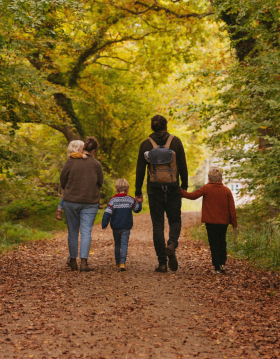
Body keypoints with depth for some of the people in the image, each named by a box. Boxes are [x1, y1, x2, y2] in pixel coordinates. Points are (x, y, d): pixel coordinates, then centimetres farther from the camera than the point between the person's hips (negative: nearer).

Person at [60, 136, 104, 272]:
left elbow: (62, 180, 2)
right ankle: (83, 262, -8)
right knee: (86, 232, 2)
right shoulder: (96, 164, -7)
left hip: (71, 201, 1)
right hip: (90, 203, -1)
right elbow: (100, 183, 4)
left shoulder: (71, 161, -6)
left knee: (73, 232, 12)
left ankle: (73, 261, 21)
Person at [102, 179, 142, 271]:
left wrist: (104, 224, -3)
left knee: (117, 244, 16)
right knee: (124, 244, -3)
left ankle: (118, 262, 23)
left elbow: (107, 213, -8)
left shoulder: (113, 200, -3)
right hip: (126, 227, -1)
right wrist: (139, 202, 31)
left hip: (115, 227, 1)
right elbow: (137, 209, 14)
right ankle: (122, 262, -21)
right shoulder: (131, 200, -1)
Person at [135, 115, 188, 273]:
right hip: (173, 190, 0)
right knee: (175, 221, 15)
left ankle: (162, 263, 3)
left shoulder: (145, 144, 2)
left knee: (158, 225, 6)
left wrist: (138, 192, 10)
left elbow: (140, 171, 2)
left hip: (154, 190, 0)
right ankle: (172, 245, -16)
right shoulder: (176, 141, 0)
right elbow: (183, 166, -1)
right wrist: (184, 186, 10)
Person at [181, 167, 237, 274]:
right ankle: (222, 263, 15)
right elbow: (232, 208, 1)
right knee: (222, 242, 20)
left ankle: (217, 267, -1)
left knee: (214, 244, 2)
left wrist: (180, 191, 5)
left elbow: (193, 196, -7)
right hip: (223, 222, 3)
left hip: (211, 222, -3)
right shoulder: (227, 190, 2)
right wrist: (234, 223, 7)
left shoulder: (206, 188, -6)